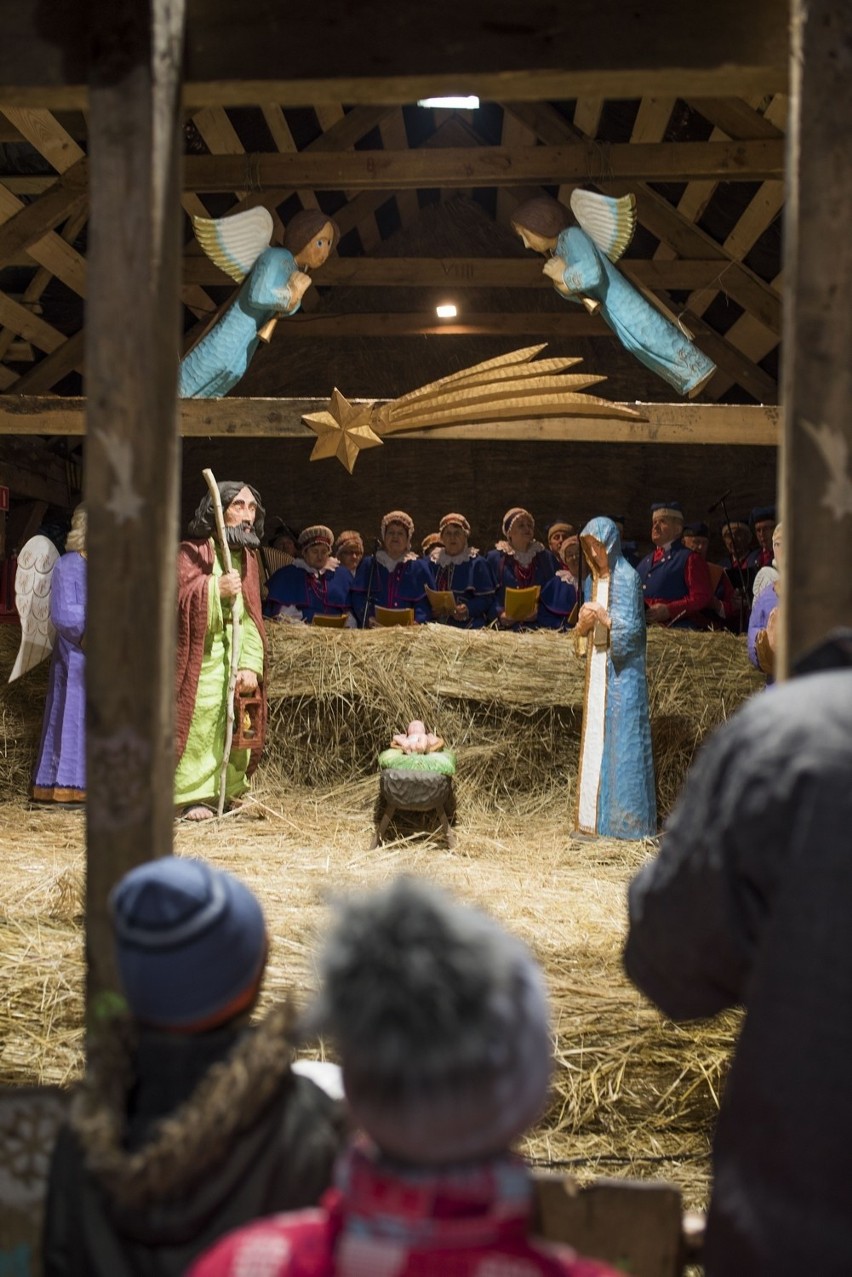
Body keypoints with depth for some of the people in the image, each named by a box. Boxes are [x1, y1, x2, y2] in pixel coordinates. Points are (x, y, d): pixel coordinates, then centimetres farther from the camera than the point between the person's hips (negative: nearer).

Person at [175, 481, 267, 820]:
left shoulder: (246, 557, 13)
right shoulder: (191, 552, -4)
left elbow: (251, 617, 7)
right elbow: (179, 599, -14)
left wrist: (251, 664, -3)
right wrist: (216, 588, -26)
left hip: (235, 658, 5)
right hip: (201, 659, -5)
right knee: (200, 722, -9)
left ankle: (227, 790, 20)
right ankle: (193, 795, 0)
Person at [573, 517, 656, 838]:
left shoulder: (627, 577, -9)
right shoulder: (594, 579, 13)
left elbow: (632, 629, -13)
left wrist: (603, 617, -23)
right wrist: (583, 624, -6)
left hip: (622, 672, -7)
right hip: (598, 667, 7)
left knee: (621, 739, -6)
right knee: (596, 739, 8)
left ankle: (628, 821, 1)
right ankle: (597, 815, 15)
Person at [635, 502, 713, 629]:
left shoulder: (690, 559, 7)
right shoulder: (646, 560, 27)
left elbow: (703, 598, -3)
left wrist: (669, 610, -13)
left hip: (677, 628, -5)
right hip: (643, 627, 5)